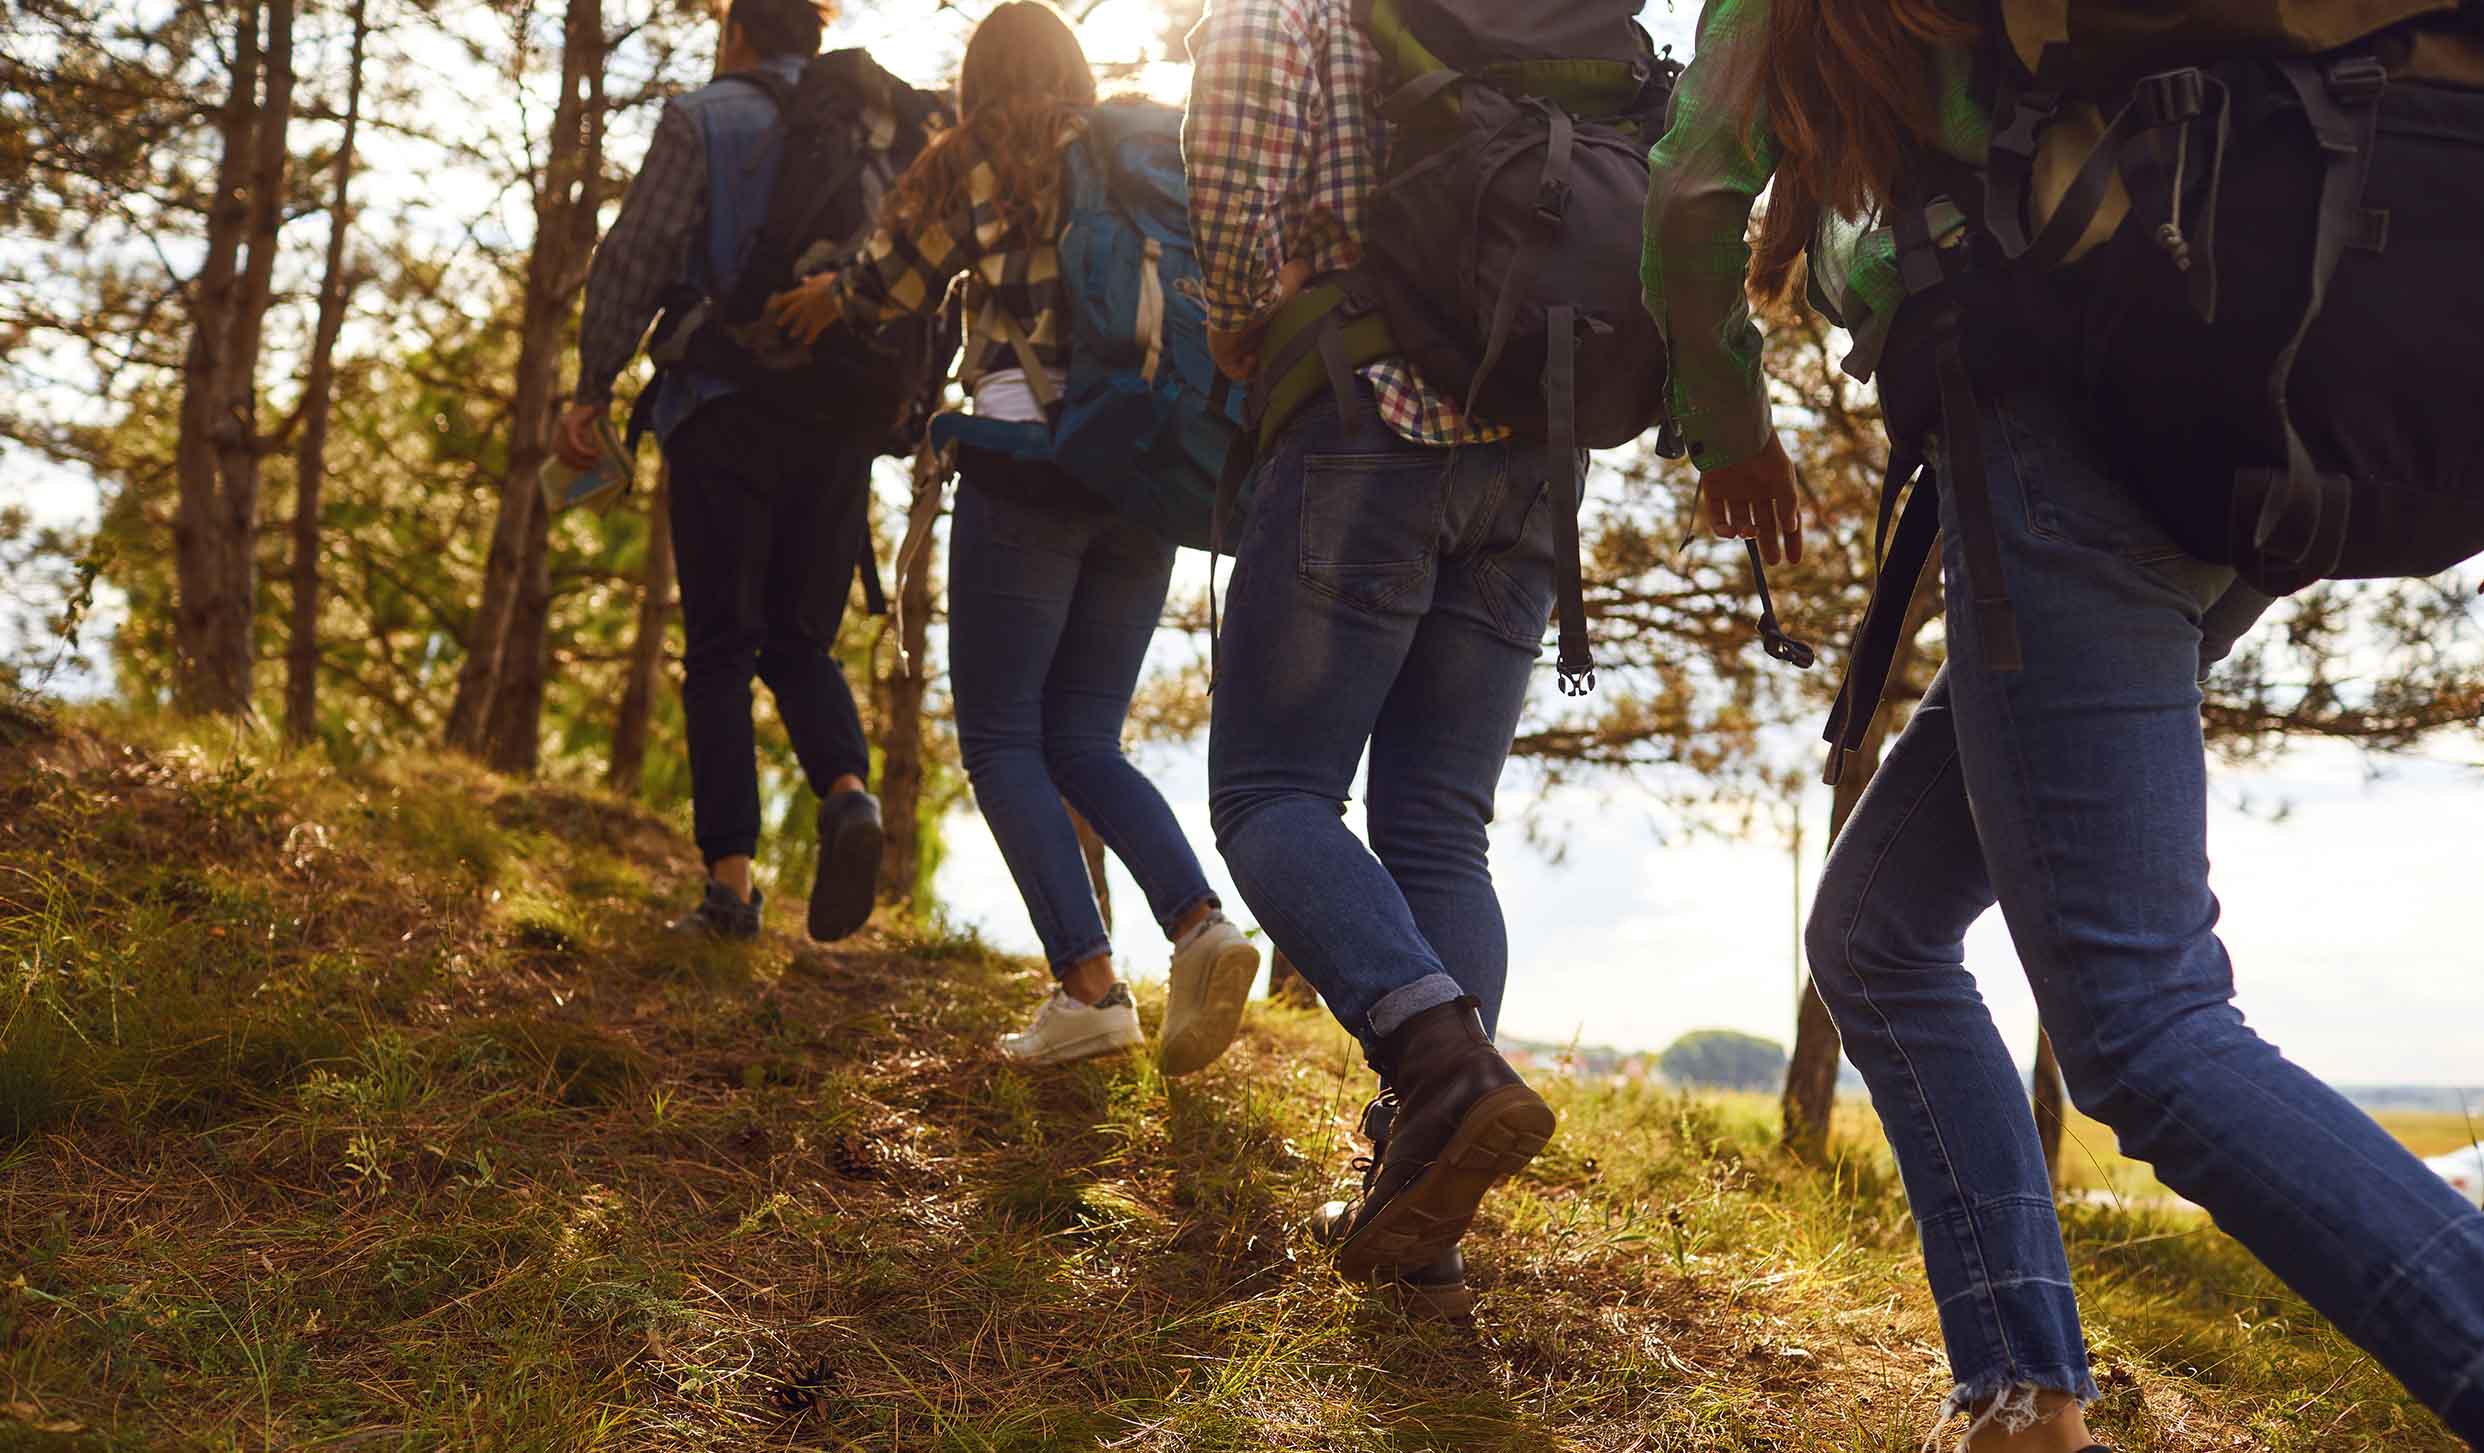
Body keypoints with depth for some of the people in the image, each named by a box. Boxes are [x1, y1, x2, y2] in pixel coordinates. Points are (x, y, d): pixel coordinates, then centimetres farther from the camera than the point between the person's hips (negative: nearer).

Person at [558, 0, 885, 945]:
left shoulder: (703, 120, 3)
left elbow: (636, 255, -7)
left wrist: (593, 388, -3)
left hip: (726, 413, -3)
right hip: (843, 425, 4)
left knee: (720, 652, 1)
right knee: (799, 642, 12)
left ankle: (731, 878, -7)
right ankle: (848, 790, -17)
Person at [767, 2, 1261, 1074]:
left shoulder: (972, 160, 4)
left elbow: (885, 282, 12)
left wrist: (822, 300, 33)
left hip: (1029, 467, -5)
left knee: (1001, 737, 2)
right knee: (1083, 738, 11)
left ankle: (1088, 985, -12)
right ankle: (1199, 920, -12)